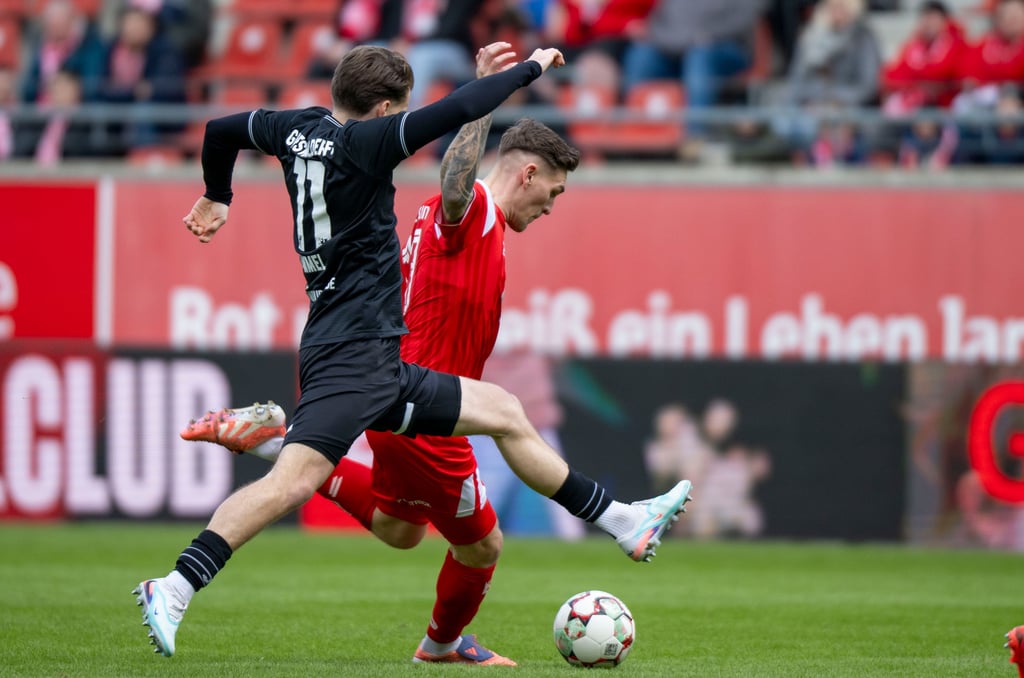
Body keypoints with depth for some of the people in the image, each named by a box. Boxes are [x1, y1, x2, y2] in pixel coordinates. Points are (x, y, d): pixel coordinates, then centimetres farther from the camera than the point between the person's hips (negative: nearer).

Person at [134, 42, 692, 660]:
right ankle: (174, 590, -26)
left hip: (381, 366, 11)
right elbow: (459, 111, -18)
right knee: (294, 482, -23)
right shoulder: (362, 143, -12)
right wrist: (529, 68, -4)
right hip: (352, 352, -11)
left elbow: (221, 129, 29)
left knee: (504, 413, 18)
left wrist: (217, 197, 48)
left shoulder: (299, 129, 13)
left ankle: (623, 523, 28)